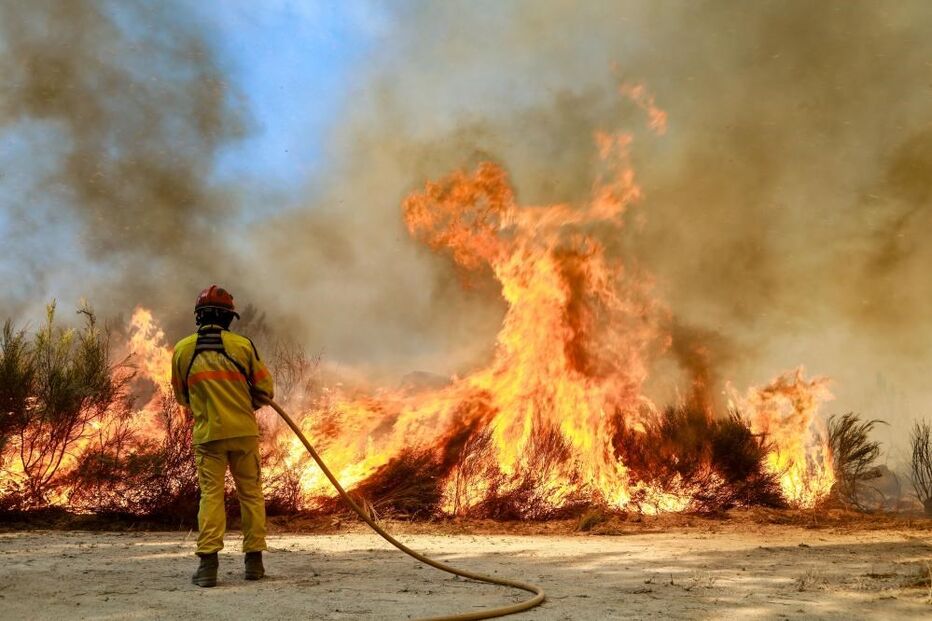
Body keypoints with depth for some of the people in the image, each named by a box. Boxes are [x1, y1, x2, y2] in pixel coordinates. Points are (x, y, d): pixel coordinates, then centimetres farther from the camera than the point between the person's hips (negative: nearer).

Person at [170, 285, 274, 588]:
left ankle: (208, 563, -8)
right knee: (251, 493, 10)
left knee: (211, 494, 2)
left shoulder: (183, 349, 2)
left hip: (207, 433, 1)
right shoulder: (242, 345, -3)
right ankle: (254, 561, 13)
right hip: (244, 430, 0)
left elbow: (182, 396, 15)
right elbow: (265, 390, 3)